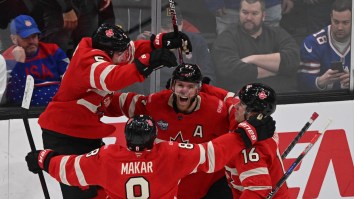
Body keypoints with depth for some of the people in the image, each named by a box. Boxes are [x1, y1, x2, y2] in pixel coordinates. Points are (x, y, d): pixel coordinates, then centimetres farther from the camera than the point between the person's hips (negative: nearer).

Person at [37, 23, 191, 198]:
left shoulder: (103, 50, 0)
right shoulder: (90, 61, -27)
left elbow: (135, 49, 5)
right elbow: (112, 79, -45)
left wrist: (163, 41, -13)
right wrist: (149, 62, -51)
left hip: (86, 133, 10)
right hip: (63, 137, -10)